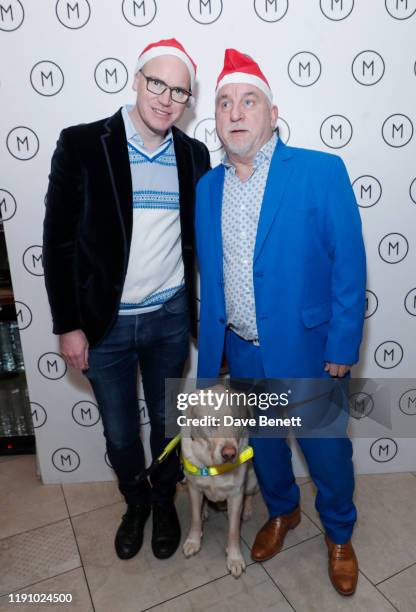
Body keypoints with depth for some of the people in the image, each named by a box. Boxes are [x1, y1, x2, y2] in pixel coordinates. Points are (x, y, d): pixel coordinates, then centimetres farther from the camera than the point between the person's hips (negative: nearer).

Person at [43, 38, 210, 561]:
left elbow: (200, 239, 8)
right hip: (104, 321, -1)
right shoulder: (82, 144, -8)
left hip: (170, 317, 2)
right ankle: (135, 502, 47)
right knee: (119, 431, 16)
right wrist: (67, 324, -8)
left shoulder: (193, 155, 1)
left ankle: (165, 502, 47)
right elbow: (59, 241, -7)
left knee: (167, 422, 18)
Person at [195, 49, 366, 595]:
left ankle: (339, 534, 45)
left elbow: (349, 265, -10)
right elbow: (209, 277, 7)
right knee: (263, 443, 22)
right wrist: (210, 354, 8)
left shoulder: (321, 172, -10)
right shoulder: (208, 187, 3)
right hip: (243, 352, 4)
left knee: (327, 452, 14)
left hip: (307, 350, -3)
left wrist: (341, 349, -12)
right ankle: (282, 511, 53)